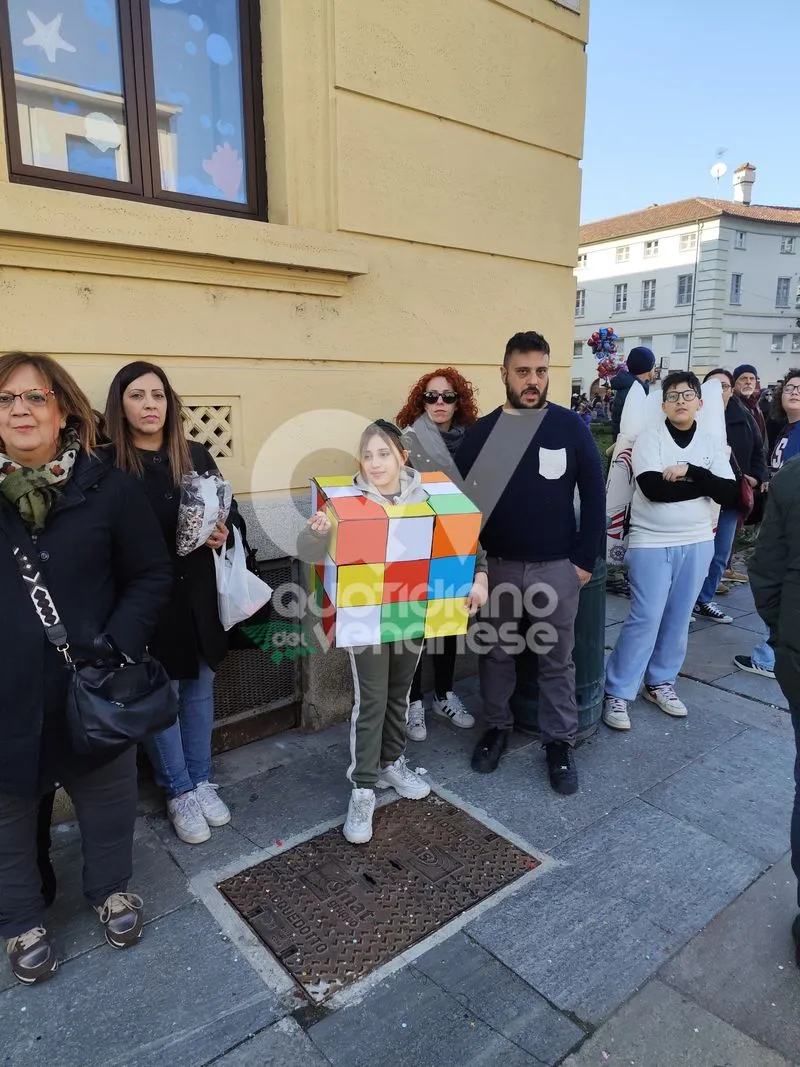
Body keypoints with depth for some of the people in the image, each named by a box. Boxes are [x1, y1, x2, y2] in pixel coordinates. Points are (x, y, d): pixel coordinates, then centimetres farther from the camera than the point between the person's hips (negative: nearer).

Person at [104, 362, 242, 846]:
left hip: (200, 595, 4)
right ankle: (179, 792, 29)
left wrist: (224, 534, -11)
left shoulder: (197, 456, 3)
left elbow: (231, 514, 9)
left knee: (200, 690, 16)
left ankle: (202, 781, 34)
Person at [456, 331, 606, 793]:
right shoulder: (482, 431, -2)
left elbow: (594, 494, -1)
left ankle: (560, 742, 27)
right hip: (498, 565, 1)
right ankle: (498, 728, 35)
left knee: (557, 659, 11)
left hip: (557, 567, -1)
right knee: (497, 654, 14)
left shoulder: (571, 426, -4)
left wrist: (586, 559, -4)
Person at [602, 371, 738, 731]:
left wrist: (691, 471, -18)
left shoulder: (711, 445, 5)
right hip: (651, 544, -4)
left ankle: (660, 682, 28)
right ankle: (616, 693, 4)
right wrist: (705, 484, -12)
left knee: (678, 619, 11)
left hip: (697, 544, 4)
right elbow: (653, 488, -21)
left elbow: (732, 495, -7)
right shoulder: (649, 438, -6)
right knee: (645, 619, -6)